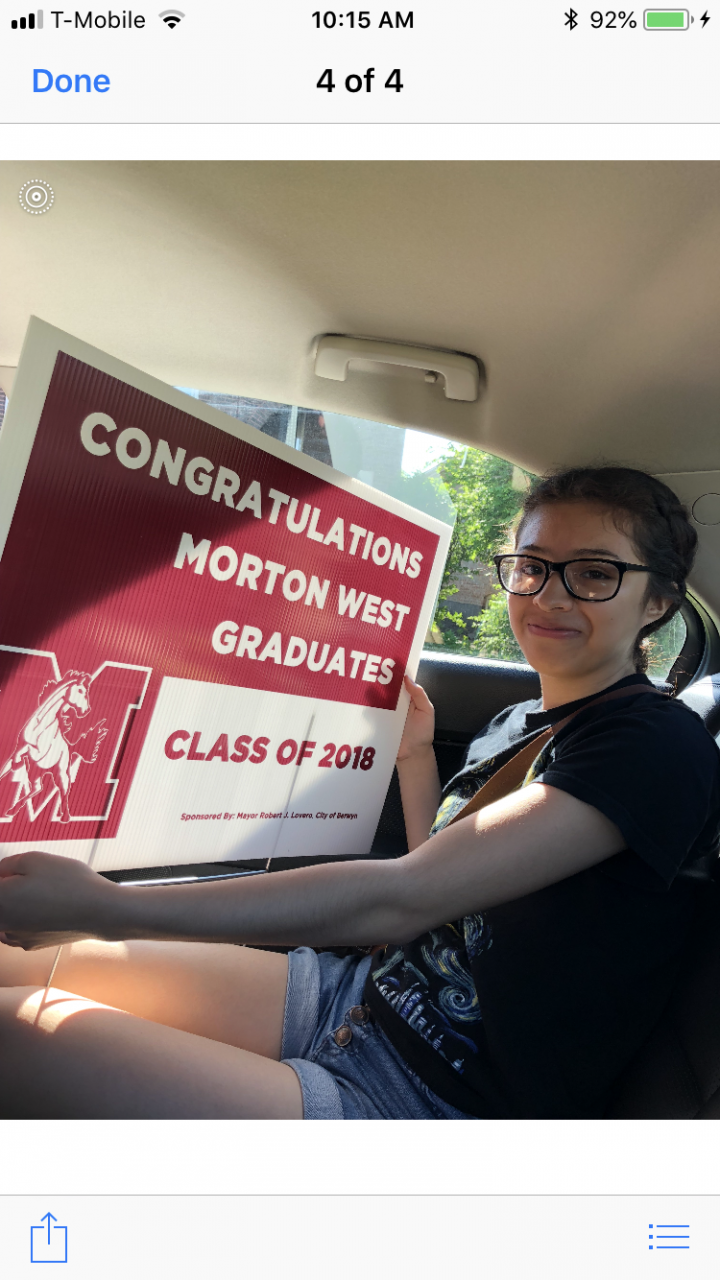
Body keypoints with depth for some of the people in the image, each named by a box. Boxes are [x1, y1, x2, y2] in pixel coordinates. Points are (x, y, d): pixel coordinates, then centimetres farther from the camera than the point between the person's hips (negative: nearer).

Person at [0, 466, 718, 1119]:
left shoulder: (658, 748, -16)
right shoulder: (515, 724, 10)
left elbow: (402, 899, -25)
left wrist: (104, 906, -25)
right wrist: (414, 759, 8)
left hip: (430, 1097, -7)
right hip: (361, 995, 8)